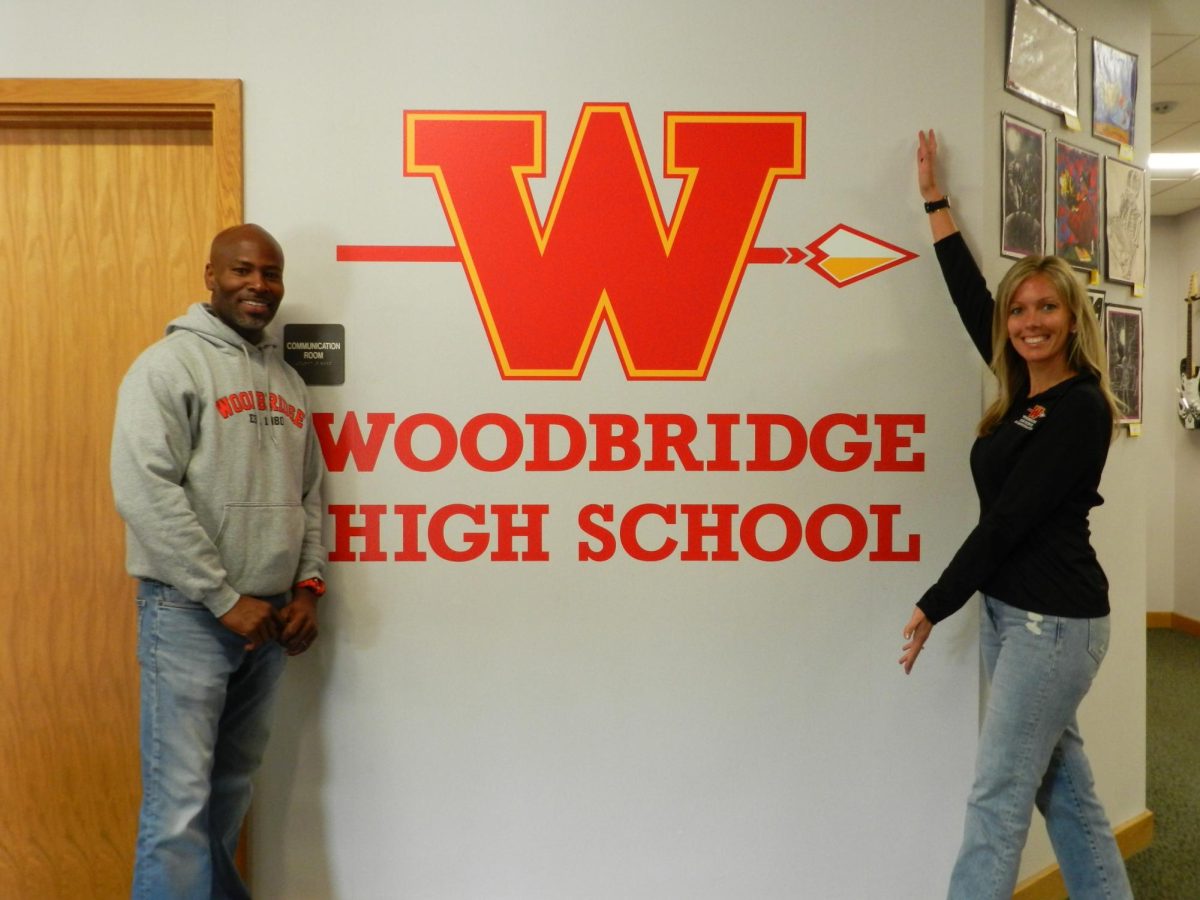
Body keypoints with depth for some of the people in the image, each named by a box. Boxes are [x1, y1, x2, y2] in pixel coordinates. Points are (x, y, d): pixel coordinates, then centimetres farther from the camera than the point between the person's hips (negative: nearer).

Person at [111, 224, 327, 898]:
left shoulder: (287, 378, 13)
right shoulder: (171, 364, -6)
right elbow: (145, 490, -16)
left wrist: (309, 586, 1)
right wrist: (225, 598, -16)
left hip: (269, 615, 6)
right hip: (190, 612, -6)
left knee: (234, 787, 17)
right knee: (180, 801, -3)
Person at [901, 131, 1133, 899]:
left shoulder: (1081, 408, -15)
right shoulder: (1023, 391, 8)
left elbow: (1008, 521, -18)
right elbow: (970, 298, 15)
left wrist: (933, 606, -13)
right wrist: (935, 200, 20)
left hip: (1056, 621, -8)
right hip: (1011, 612, 8)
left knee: (999, 793, -2)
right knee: (1063, 786, 17)